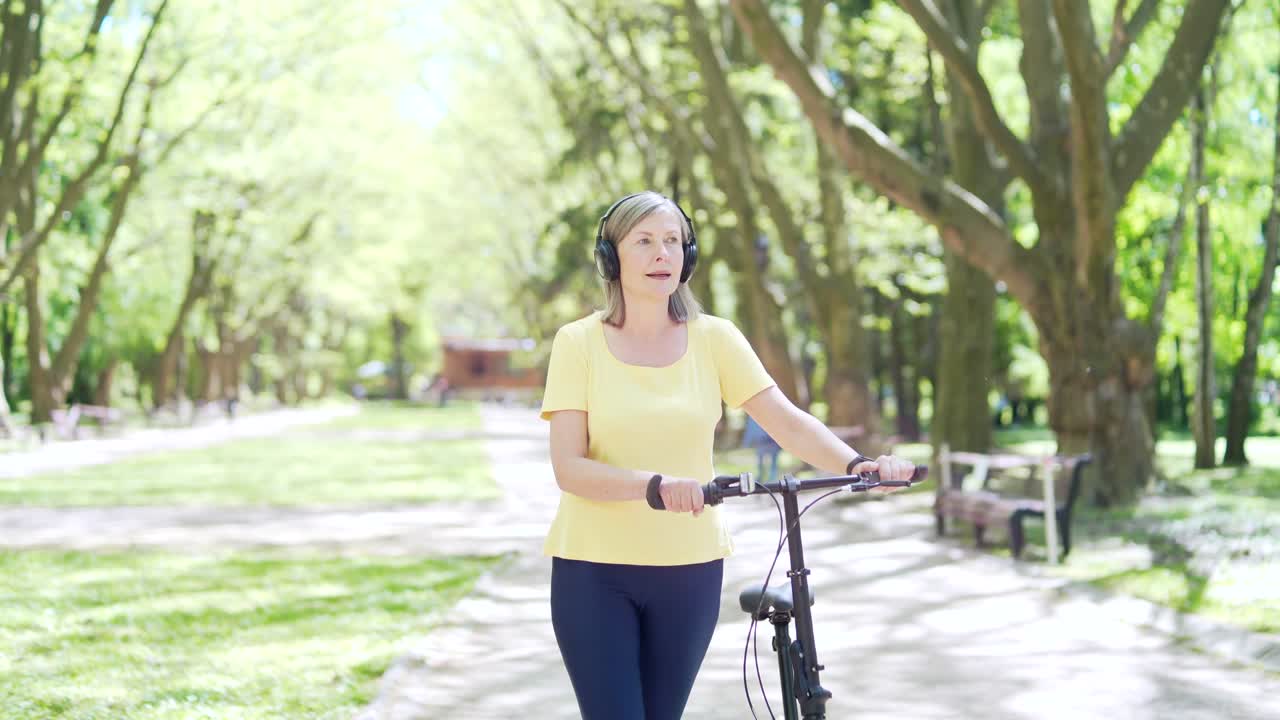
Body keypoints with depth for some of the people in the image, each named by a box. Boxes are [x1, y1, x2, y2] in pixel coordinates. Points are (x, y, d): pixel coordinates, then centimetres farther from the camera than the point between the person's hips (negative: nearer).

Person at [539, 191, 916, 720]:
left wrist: (857, 465, -25)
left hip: (689, 570, 2)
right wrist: (655, 484, -30)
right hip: (596, 569, -2)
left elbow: (789, 422, -7)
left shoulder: (713, 338, 1)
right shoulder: (578, 343, -5)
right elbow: (569, 468, -13)